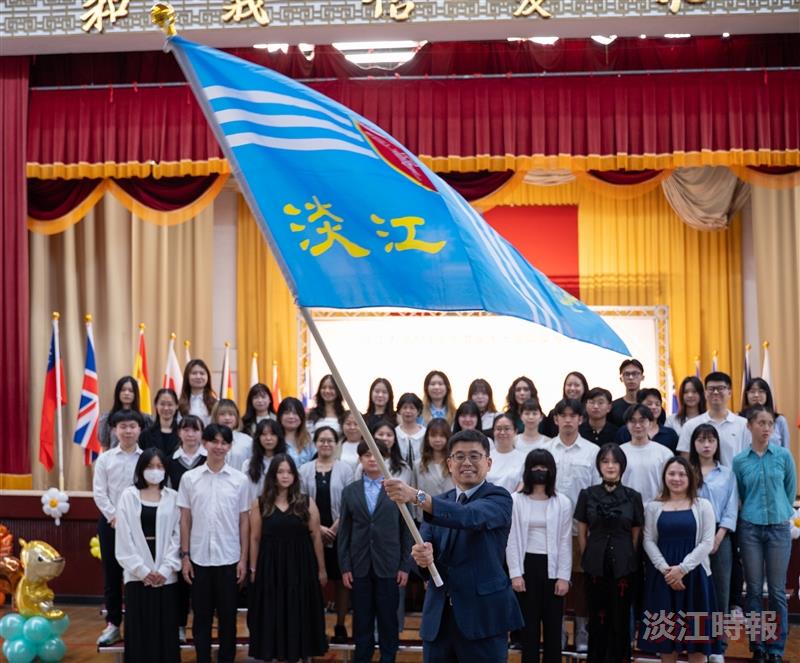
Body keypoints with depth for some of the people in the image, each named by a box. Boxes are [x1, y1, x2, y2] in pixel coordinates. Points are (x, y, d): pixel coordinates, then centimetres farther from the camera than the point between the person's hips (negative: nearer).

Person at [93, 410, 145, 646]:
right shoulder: (105, 459, 3)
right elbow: (99, 492, 0)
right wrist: (114, 517, -10)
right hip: (110, 522, 2)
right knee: (111, 574, 8)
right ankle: (112, 624, 17)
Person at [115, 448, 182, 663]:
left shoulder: (173, 497, 5)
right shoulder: (128, 496, 2)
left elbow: (177, 536, 2)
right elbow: (124, 537, -2)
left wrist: (165, 569, -8)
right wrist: (141, 570, -8)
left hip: (165, 575, 1)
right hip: (137, 574, -1)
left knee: (165, 627, 3)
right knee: (139, 628, 2)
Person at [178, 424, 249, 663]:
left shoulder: (239, 479, 0)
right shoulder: (189, 478, 0)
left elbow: (243, 521, 3)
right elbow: (185, 520, 3)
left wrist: (244, 559, 0)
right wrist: (184, 556, 0)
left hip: (229, 558, 0)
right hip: (199, 558, 0)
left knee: (228, 616, 7)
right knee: (201, 615, 9)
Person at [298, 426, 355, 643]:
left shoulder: (344, 468, 1)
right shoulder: (305, 470, 5)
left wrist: (335, 527, -10)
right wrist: (318, 527, -7)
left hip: (339, 533, -1)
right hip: (313, 533, 1)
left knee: (340, 580, 3)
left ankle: (340, 625, 12)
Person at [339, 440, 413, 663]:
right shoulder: (350, 491, 8)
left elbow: (406, 530, 0)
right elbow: (344, 532, 5)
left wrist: (405, 566, -3)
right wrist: (344, 567, -1)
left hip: (388, 566, -2)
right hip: (359, 566, 2)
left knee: (388, 619, 5)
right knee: (362, 620, 8)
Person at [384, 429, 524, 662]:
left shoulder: (498, 498, -5)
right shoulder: (438, 503, 13)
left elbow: (469, 516, -25)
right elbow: (425, 542, 1)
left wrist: (416, 496, -38)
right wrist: (421, 554, -24)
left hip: (483, 616, -5)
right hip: (438, 617, 5)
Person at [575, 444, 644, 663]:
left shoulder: (633, 497, 2)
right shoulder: (587, 494, 2)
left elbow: (636, 535, 7)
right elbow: (581, 533, 7)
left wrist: (627, 558, 6)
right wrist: (588, 559, 7)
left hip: (624, 566, 0)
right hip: (595, 566, 0)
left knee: (620, 618, 5)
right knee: (597, 618, 6)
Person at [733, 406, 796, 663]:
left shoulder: (784, 455, -2)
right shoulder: (739, 461, -1)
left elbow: (791, 490, 8)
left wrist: (781, 512, 12)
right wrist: (754, 511, 11)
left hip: (779, 528, 0)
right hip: (750, 528, 0)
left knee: (777, 590, 4)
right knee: (754, 589, 6)